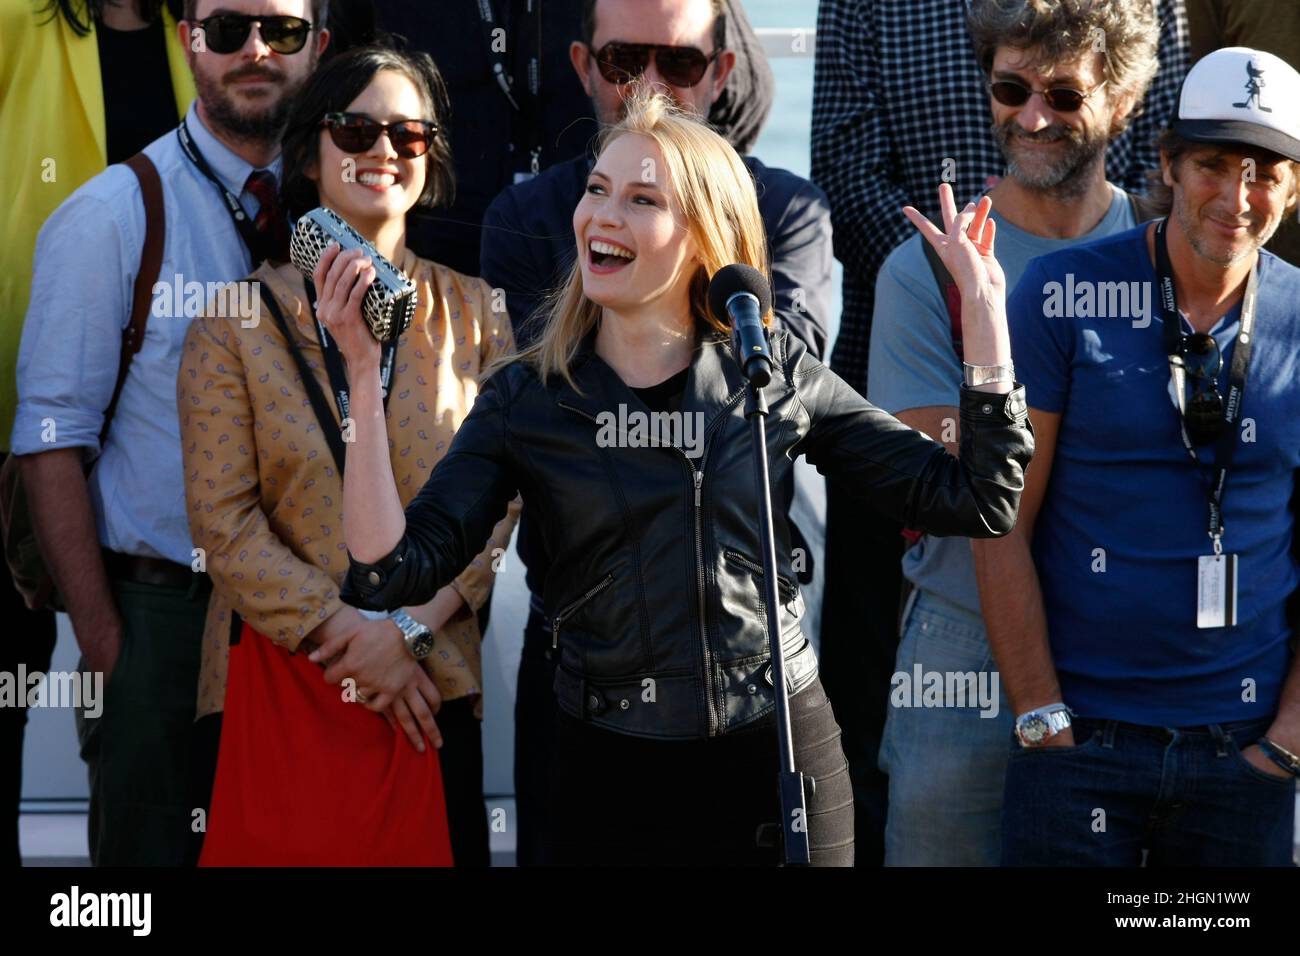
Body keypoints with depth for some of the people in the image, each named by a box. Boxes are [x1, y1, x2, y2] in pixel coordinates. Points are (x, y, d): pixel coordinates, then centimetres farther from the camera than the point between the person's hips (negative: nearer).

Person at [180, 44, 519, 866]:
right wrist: (350, 635, -10)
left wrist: (411, 630, -11)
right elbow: (222, 517, -3)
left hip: (432, 680, 1)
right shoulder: (238, 319, 3)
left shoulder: (471, 312, 7)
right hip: (281, 679, -1)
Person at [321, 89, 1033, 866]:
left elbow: (977, 502, 0)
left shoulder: (778, 373, 1)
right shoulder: (527, 401, 0)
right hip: (612, 779, 0)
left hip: (778, 767, 1)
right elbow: (394, 570, -11)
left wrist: (984, 313, -6)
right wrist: (366, 379, -18)